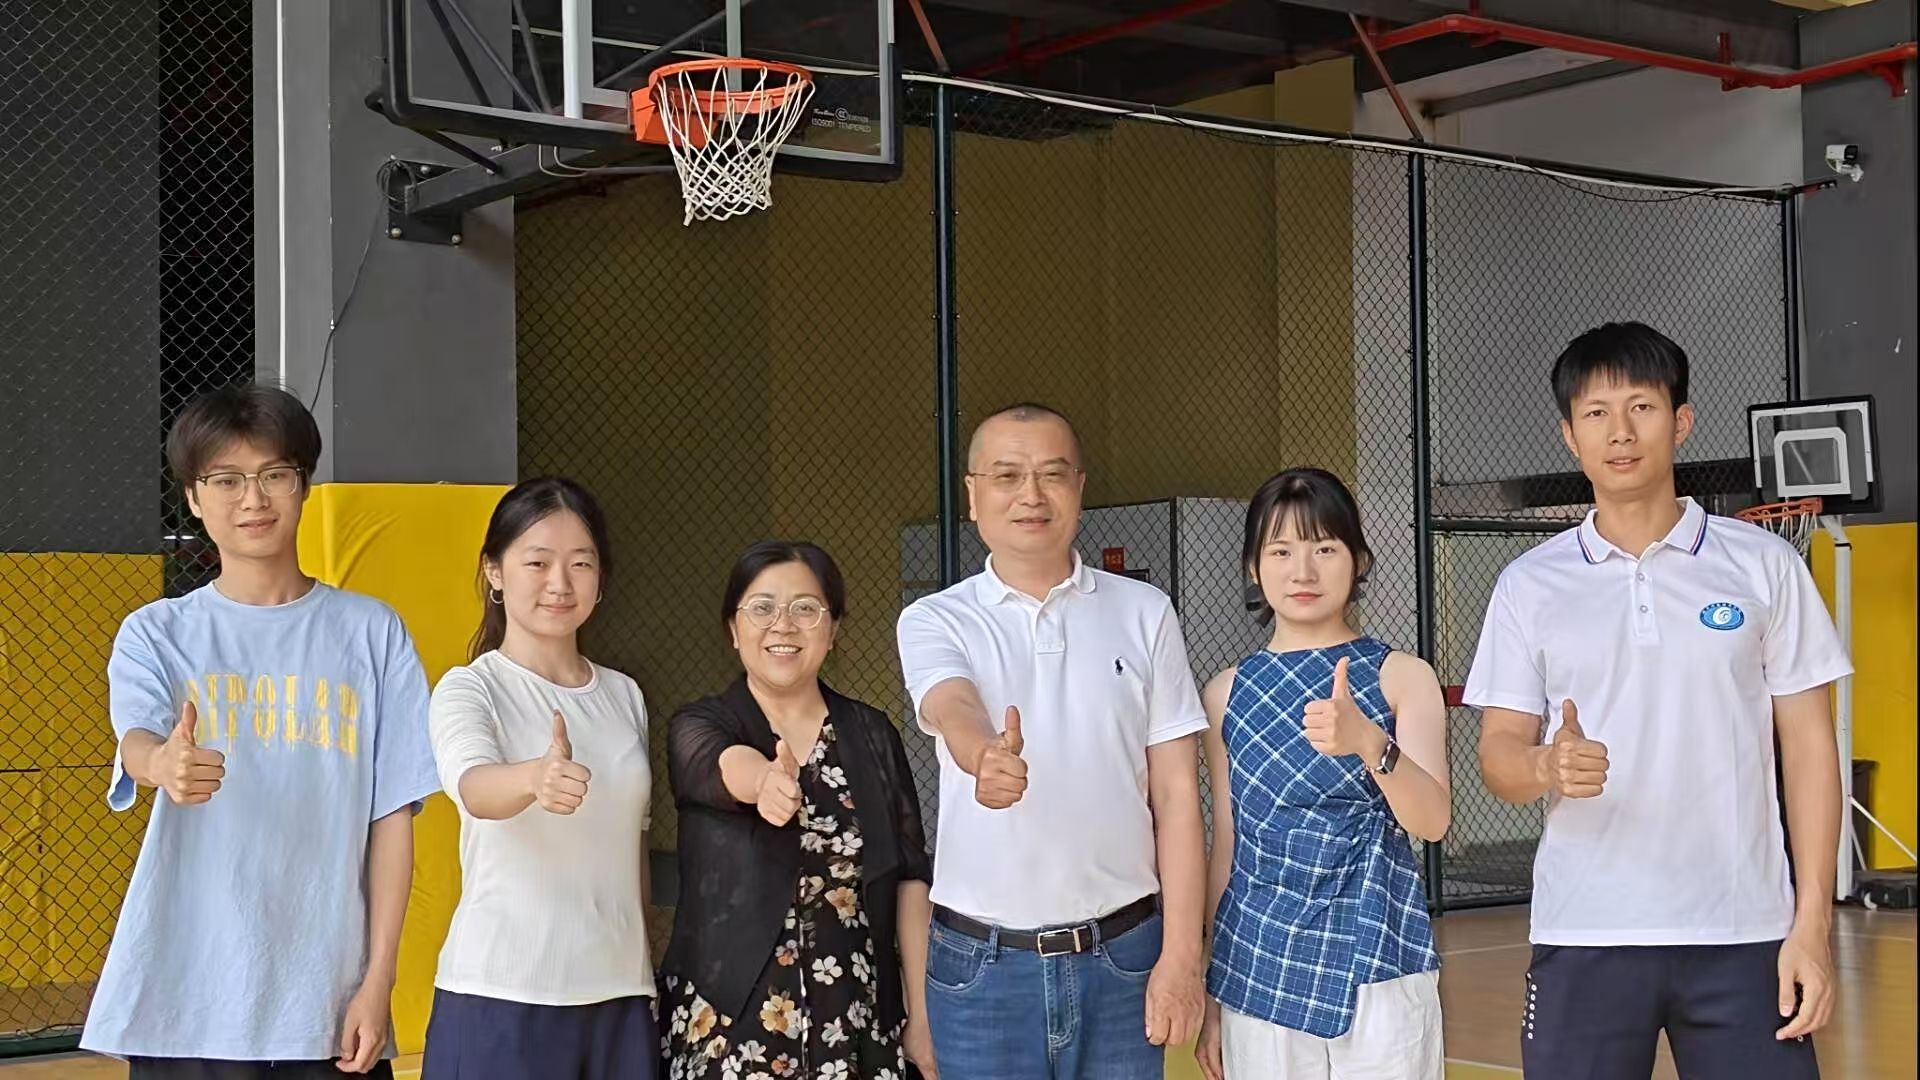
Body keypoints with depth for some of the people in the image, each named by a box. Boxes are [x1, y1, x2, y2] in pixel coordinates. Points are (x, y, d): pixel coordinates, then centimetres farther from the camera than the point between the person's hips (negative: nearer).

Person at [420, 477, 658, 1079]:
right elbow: (473, 785, -27)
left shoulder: (624, 696, 10)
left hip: (619, 992, 5)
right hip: (501, 995, -4)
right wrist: (534, 778, -48)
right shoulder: (469, 689, -6)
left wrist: (645, 975, 15)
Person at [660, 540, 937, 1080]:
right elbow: (726, 766, -27)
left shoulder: (873, 734, 5)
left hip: (857, 1021, 2)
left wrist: (921, 1016, 1)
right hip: (730, 1021, -2)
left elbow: (909, 877, 5)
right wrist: (764, 779, -50)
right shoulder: (697, 729, -3)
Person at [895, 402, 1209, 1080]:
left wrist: (1181, 956, -4)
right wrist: (986, 754, -44)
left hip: (1123, 956, 1)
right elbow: (952, 708, -21)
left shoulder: (1144, 613, 5)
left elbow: (1176, 795, 3)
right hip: (980, 965, -1)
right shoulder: (934, 622, 2)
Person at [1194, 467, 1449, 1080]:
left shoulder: (1402, 677, 0)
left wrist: (1369, 743, -30)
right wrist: (1211, 996, 11)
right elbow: (1226, 849, 10)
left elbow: (1432, 821, -12)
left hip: (1377, 967, -2)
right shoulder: (1227, 695, 6)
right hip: (1260, 970, 2)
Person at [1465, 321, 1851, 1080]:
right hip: (1584, 939, 1)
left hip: (1742, 935, 0)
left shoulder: (1765, 565, 4)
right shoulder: (1530, 584, 5)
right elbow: (1499, 753, 3)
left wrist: (1812, 922, -3)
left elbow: (1808, 745, 4)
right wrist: (1548, 767, -21)